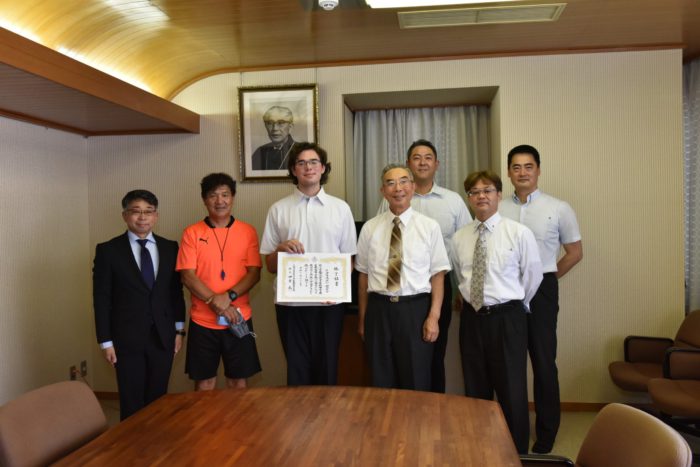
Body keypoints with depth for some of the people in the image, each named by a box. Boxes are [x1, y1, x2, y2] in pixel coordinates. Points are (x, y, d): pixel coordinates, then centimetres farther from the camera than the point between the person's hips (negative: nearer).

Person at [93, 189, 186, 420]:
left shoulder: (170, 248, 5)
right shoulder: (108, 250, -3)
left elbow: (176, 291, 8)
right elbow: (101, 299, -3)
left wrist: (179, 330, 7)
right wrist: (106, 341, -5)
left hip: (163, 336, 2)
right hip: (127, 338, -2)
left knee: (158, 400, 10)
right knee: (132, 403, 7)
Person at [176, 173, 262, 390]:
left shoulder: (247, 231, 2)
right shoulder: (192, 233, 0)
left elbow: (254, 273, -2)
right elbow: (187, 275, -6)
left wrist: (229, 296, -17)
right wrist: (215, 302, -16)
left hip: (239, 318, 1)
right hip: (203, 320, 0)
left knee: (238, 380, 10)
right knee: (204, 381, 9)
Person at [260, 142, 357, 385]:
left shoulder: (341, 208, 5)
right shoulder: (278, 210, 5)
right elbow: (270, 265, 7)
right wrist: (282, 249, -14)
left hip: (329, 302, 0)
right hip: (290, 303, 0)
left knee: (326, 369, 9)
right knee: (296, 369, 8)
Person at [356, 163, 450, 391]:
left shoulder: (430, 227, -1)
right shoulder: (369, 228, 4)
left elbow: (438, 275, -2)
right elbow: (363, 275, 7)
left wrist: (434, 317, -9)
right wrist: (362, 319, 8)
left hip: (416, 309, -1)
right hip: (379, 309, 2)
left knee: (417, 382, 8)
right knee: (381, 382, 12)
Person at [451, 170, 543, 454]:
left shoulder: (519, 233, -7)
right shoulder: (459, 238, 4)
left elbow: (533, 275, 3)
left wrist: (514, 304, 11)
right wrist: (471, 299, 13)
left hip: (507, 318, -4)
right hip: (472, 317, 4)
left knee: (512, 390, 4)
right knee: (475, 389, 14)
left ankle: (517, 452, 23)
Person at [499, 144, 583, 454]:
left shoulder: (558, 209, -2)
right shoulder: (497, 210, 2)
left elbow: (575, 252, 6)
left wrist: (548, 277, 2)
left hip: (541, 290, -2)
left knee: (543, 362, 5)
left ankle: (545, 436, 21)